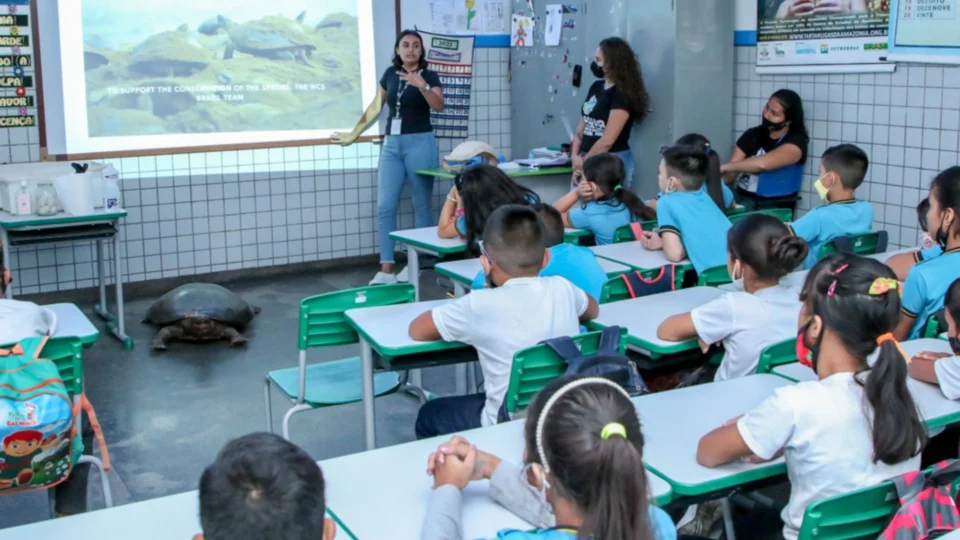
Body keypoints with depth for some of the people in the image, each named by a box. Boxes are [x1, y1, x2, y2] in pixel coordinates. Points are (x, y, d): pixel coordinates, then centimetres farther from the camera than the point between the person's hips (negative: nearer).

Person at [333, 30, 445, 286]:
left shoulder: (429, 76, -1)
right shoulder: (390, 74, 11)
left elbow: (438, 106, -18)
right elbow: (375, 107, 20)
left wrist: (422, 86, -34)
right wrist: (353, 134, 24)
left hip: (420, 143, -4)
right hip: (392, 145, 4)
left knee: (422, 205, 3)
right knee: (385, 206, -3)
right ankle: (386, 270, -2)